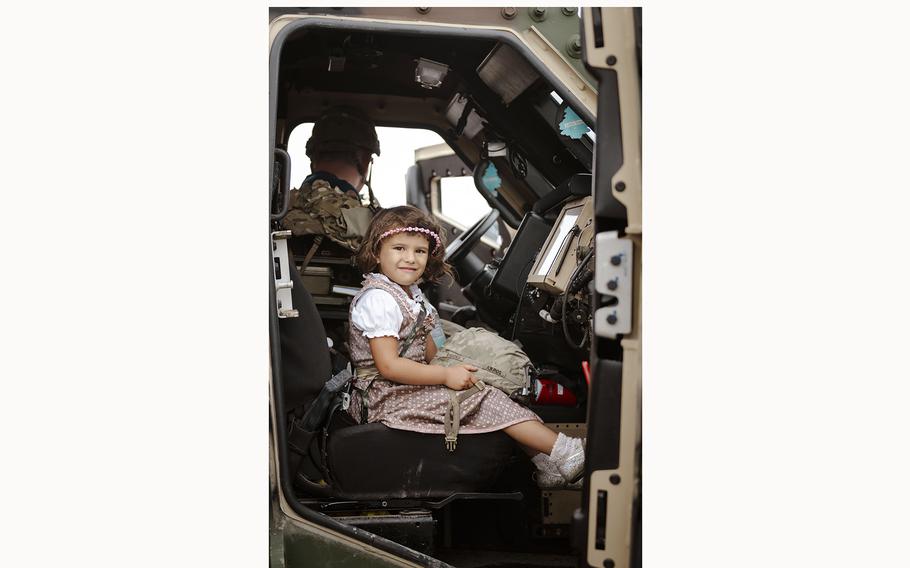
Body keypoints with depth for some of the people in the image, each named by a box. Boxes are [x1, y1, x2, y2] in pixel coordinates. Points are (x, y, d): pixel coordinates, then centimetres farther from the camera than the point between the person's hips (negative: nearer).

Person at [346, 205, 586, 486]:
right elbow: (388, 365, -24)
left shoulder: (410, 293, 14)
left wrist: (453, 367, 3)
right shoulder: (378, 299, -18)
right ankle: (561, 450, -19)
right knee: (485, 400, -16)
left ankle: (541, 462, -12)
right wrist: (445, 374, -23)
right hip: (385, 397, -9)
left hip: (407, 387, 9)